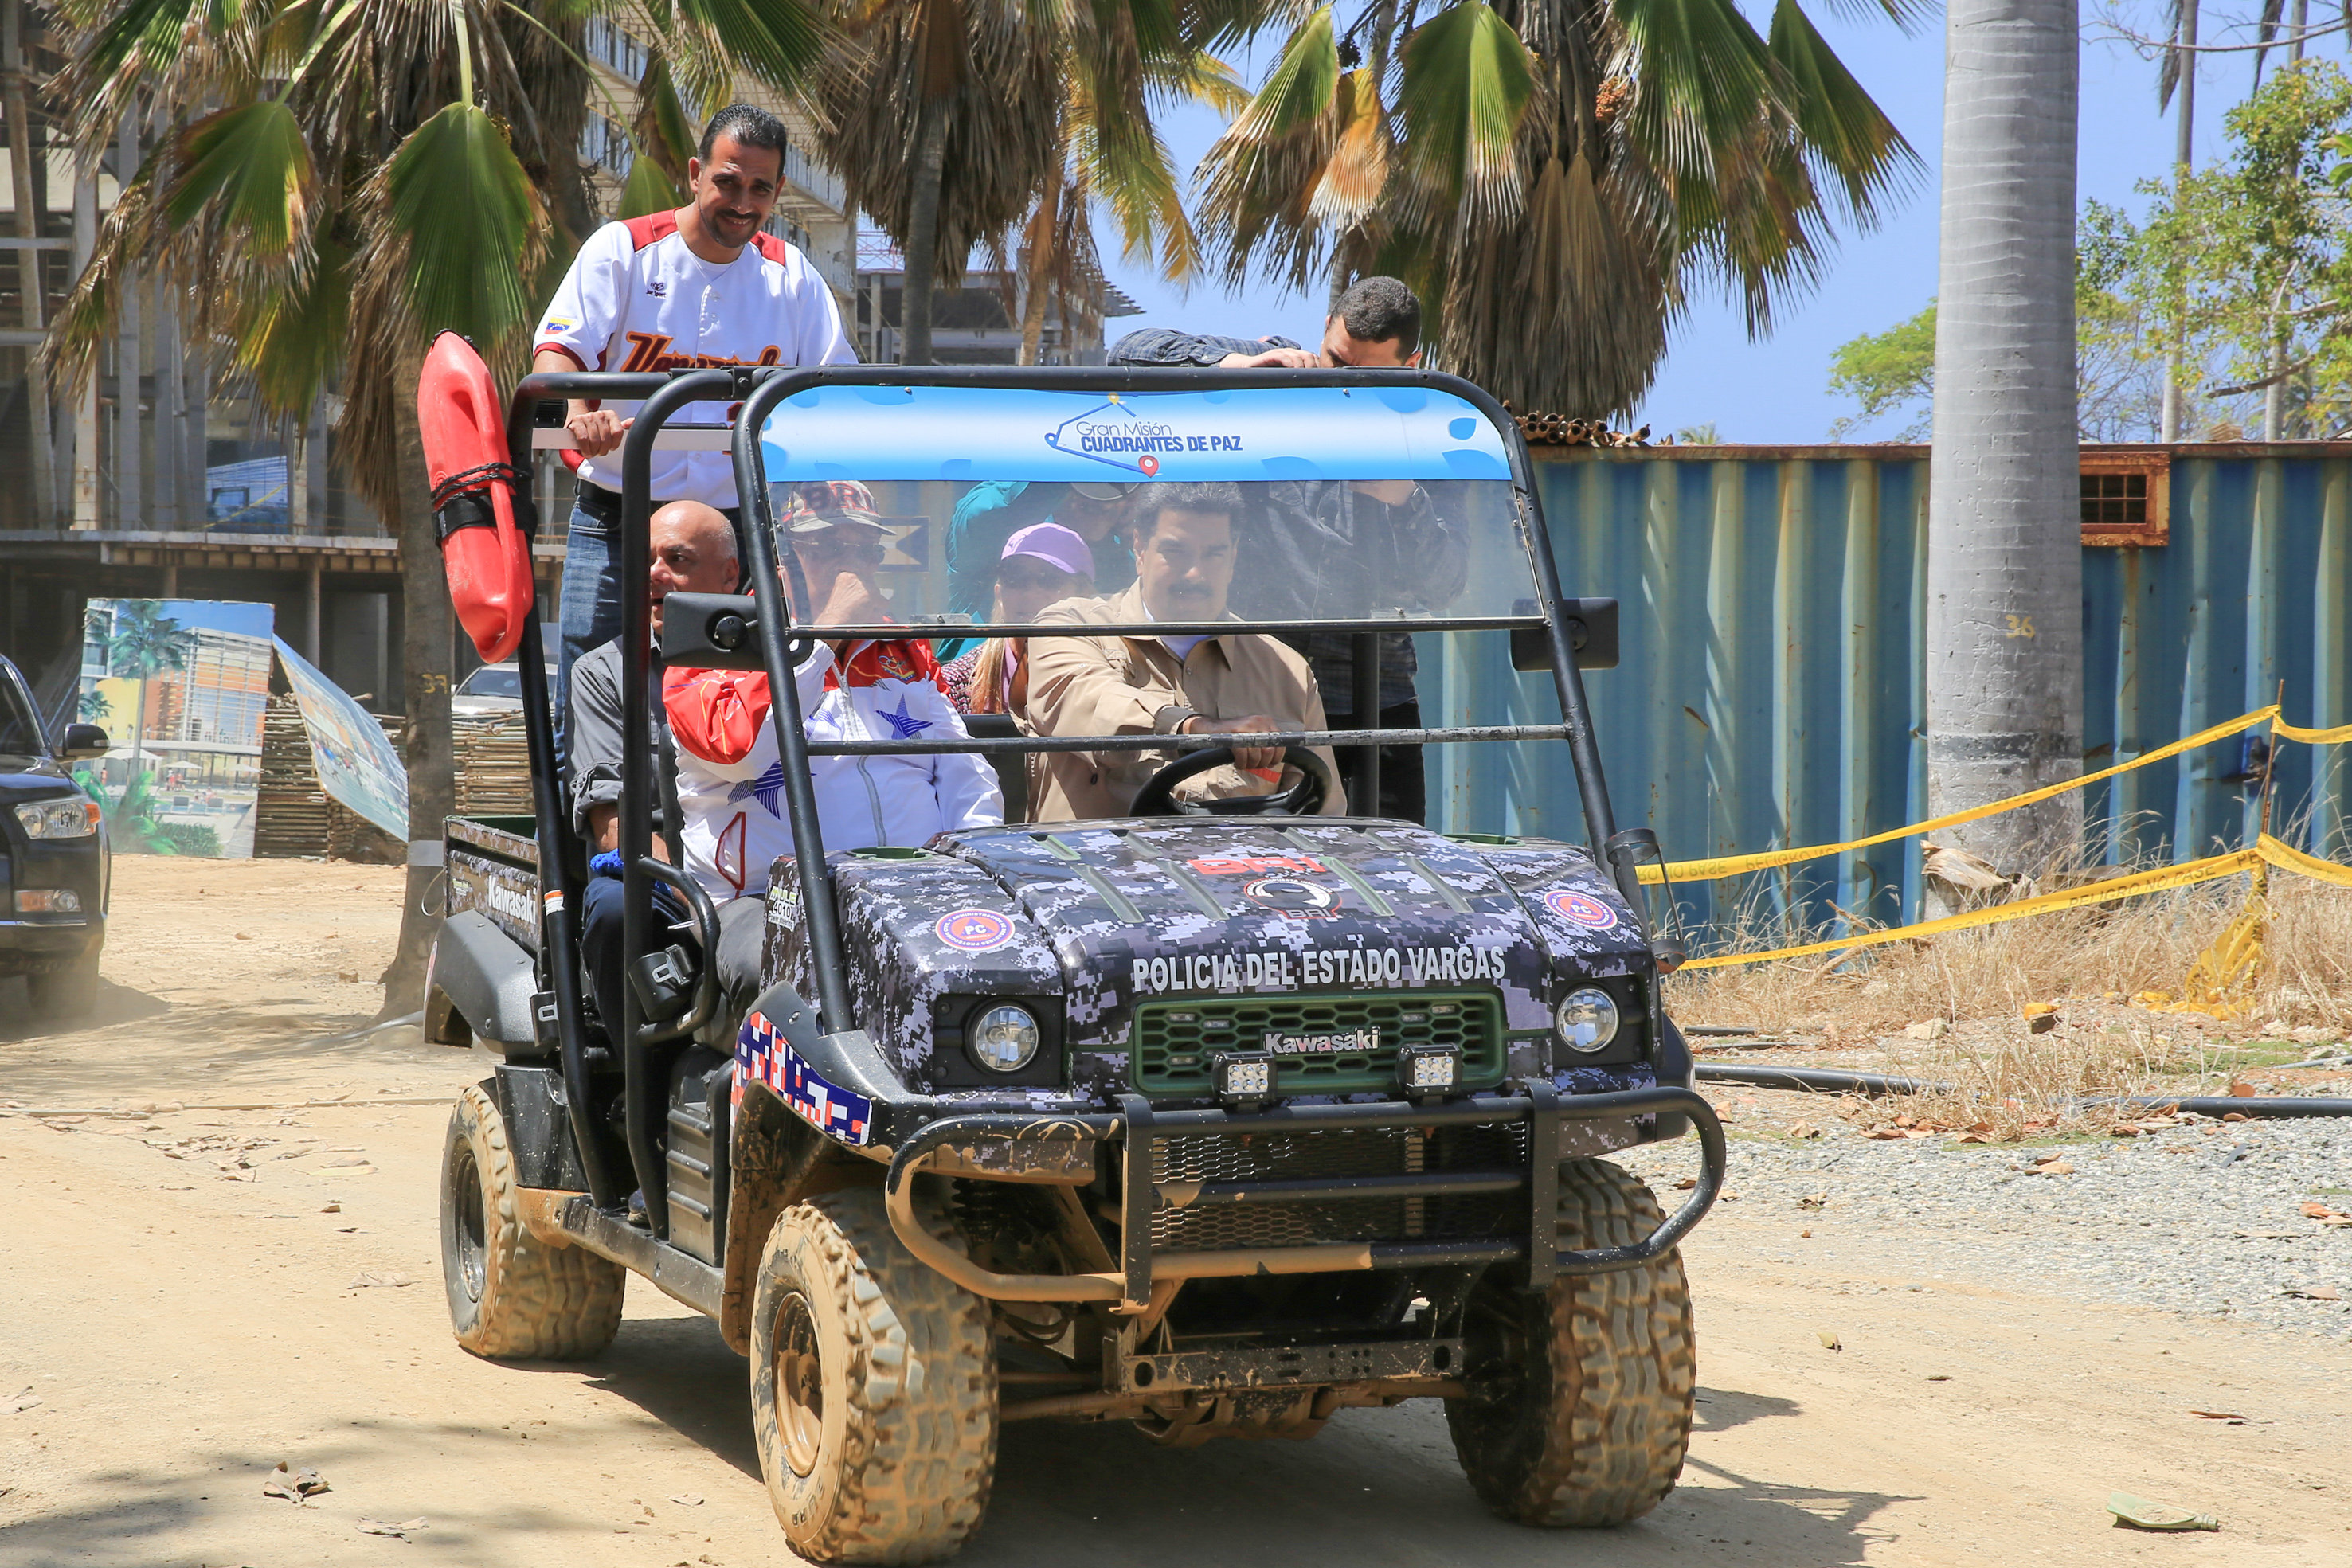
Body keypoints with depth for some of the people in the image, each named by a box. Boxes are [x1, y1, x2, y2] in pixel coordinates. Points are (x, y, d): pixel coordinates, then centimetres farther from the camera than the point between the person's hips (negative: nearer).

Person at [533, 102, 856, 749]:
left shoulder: (790, 275, 8)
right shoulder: (622, 248, 0)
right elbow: (556, 351, -9)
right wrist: (580, 412, -31)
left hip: (736, 527, 2)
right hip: (618, 519, -2)